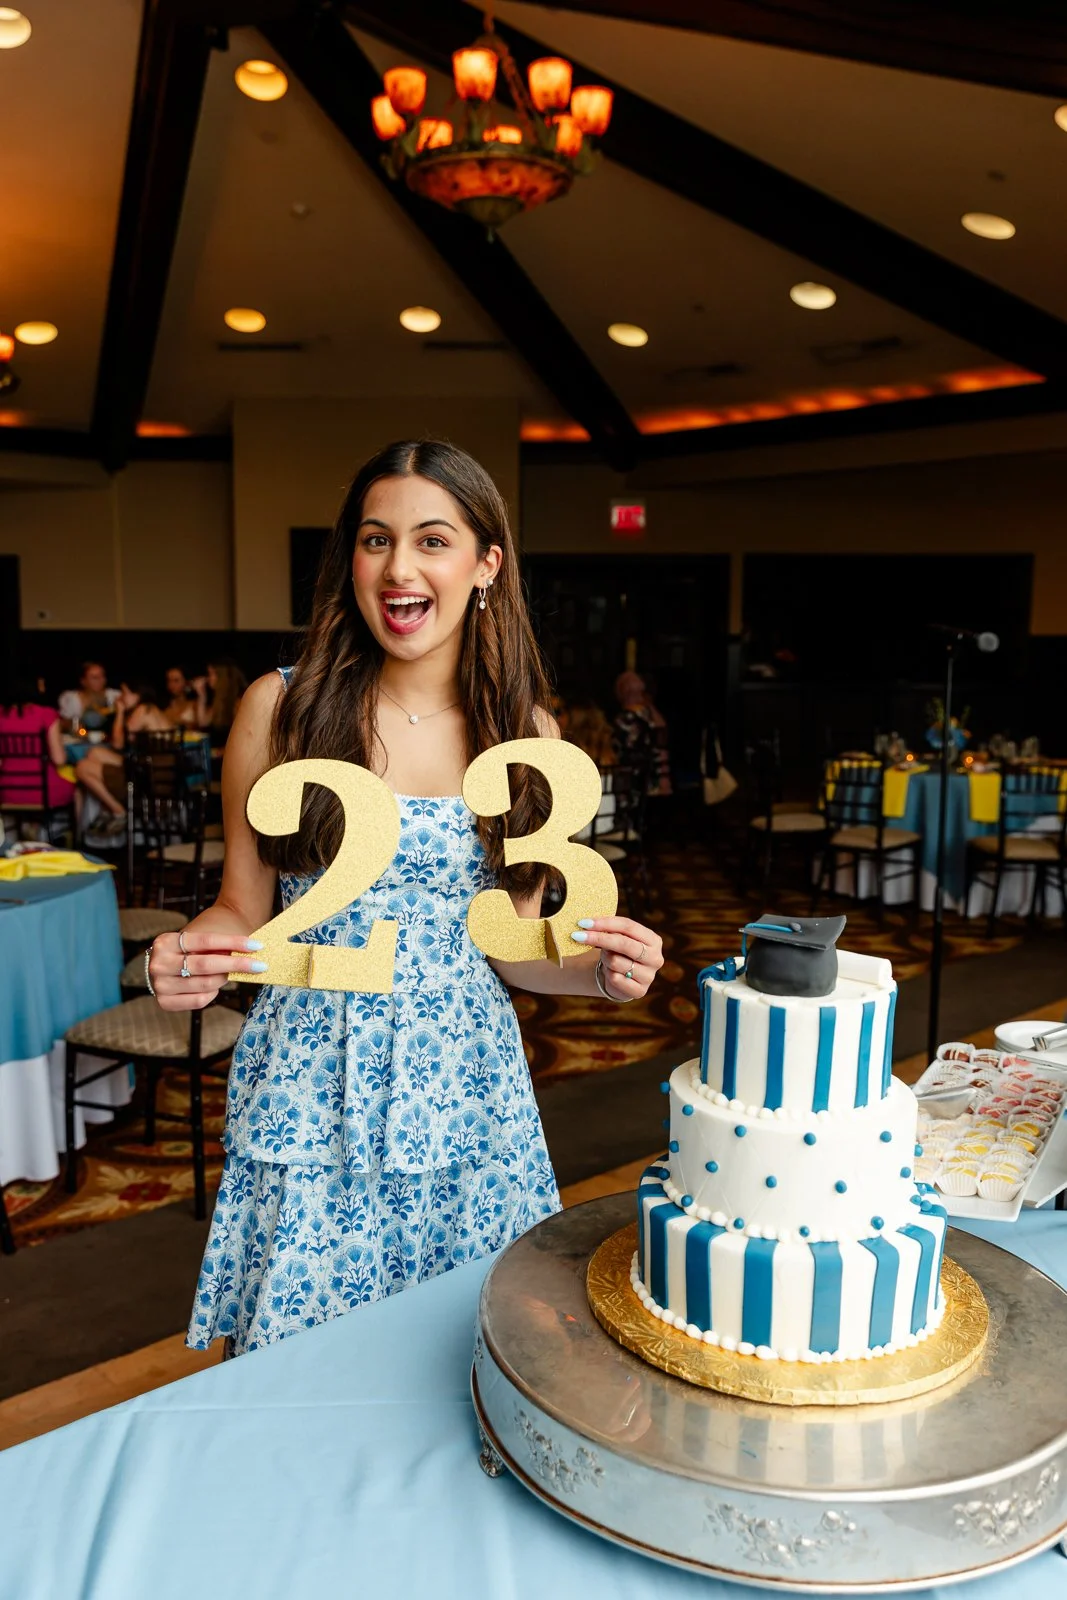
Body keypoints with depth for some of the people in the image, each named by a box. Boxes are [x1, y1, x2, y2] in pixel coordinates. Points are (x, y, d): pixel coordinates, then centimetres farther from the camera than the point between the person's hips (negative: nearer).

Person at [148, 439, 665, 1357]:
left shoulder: (525, 730, 2)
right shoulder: (280, 707, -5)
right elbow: (243, 909, 3)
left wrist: (596, 969, -10)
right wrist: (192, 956, -17)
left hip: (466, 1086, 2)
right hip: (313, 1084, -1)